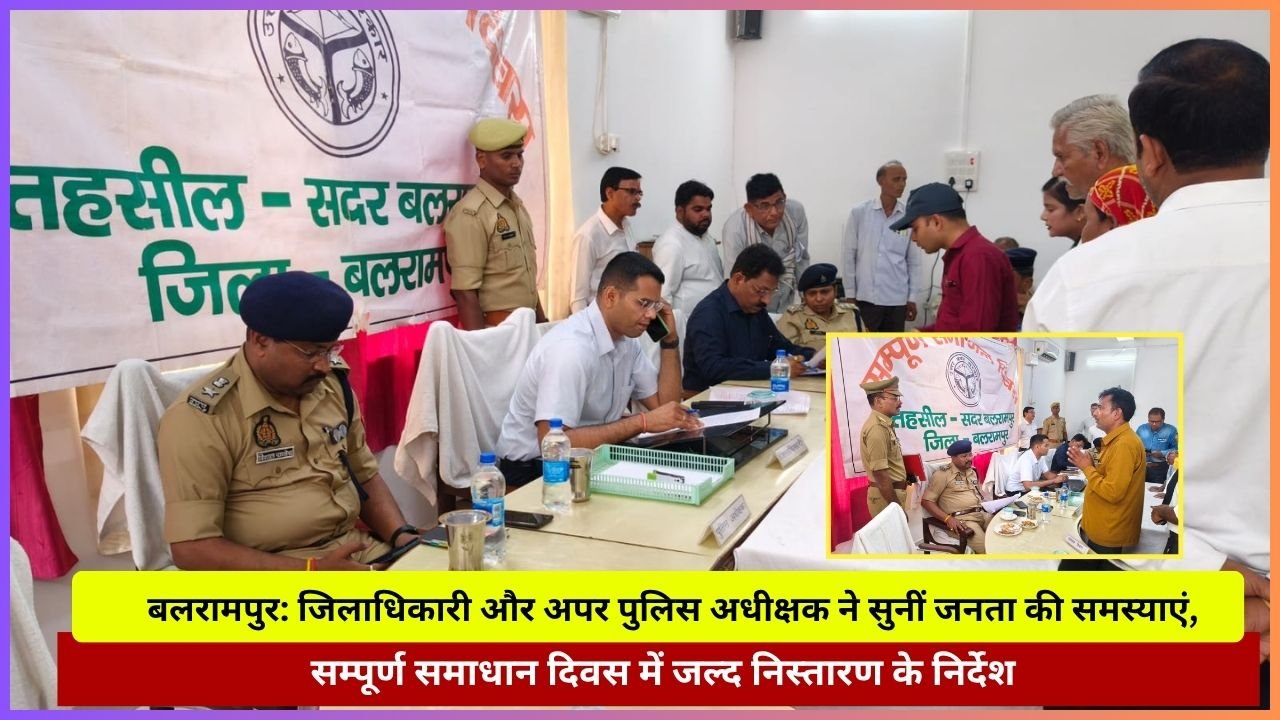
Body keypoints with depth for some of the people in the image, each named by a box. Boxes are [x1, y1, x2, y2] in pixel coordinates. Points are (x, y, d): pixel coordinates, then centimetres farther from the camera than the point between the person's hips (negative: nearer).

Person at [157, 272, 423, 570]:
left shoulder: (333, 384, 7)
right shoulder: (201, 417, -12)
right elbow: (192, 548, -14)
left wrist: (402, 536, -1)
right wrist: (313, 570, -20)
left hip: (361, 551, 6)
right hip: (271, 572, -6)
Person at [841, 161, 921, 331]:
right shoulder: (859, 213, -2)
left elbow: (914, 261, 7)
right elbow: (848, 256, 0)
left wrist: (912, 298, 5)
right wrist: (850, 294, -2)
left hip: (897, 299, 2)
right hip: (866, 297, -2)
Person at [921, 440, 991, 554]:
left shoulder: (972, 471, 18)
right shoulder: (943, 474, -5)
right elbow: (926, 501, -9)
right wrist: (948, 519, -19)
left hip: (982, 514, 8)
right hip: (962, 519, -7)